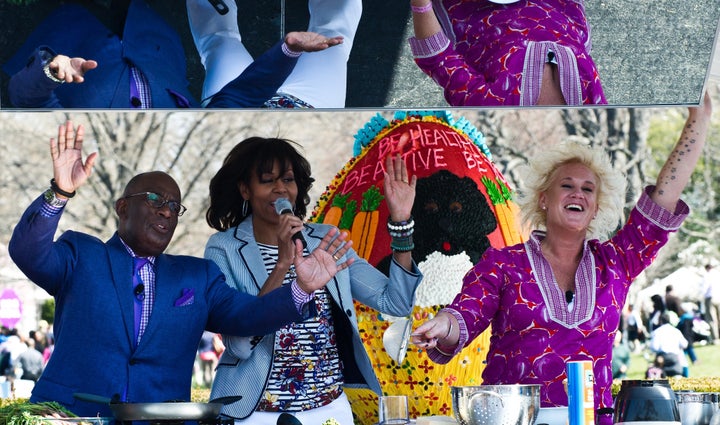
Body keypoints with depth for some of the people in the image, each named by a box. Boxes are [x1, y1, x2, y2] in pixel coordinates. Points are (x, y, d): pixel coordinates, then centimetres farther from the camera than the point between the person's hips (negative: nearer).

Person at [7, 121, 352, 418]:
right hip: (69, 412, -2)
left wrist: (301, 290, -10)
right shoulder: (80, 255, 10)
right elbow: (28, 253, -6)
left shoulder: (197, 276, 19)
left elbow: (245, 315, 7)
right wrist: (60, 192, -21)